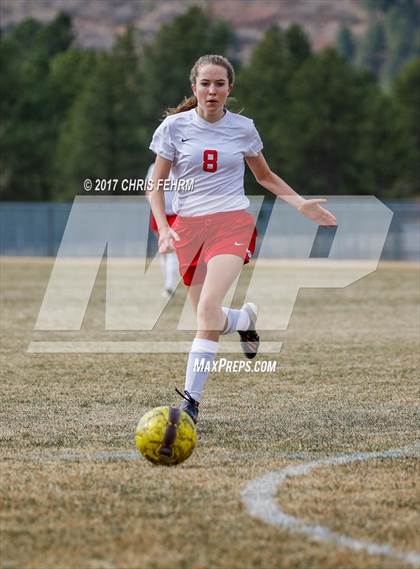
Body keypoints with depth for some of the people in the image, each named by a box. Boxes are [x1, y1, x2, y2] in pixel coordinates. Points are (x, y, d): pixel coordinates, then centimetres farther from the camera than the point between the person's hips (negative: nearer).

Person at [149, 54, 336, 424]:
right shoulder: (175, 126, 1)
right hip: (188, 226, 2)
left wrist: (302, 204, 9)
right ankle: (246, 318, 40)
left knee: (209, 307, -23)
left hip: (231, 223, -1)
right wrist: (164, 228, -10)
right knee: (210, 320, 2)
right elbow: (157, 183, 6)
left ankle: (192, 399, -20)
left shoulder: (243, 128, 4)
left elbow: (265, 176, 21)